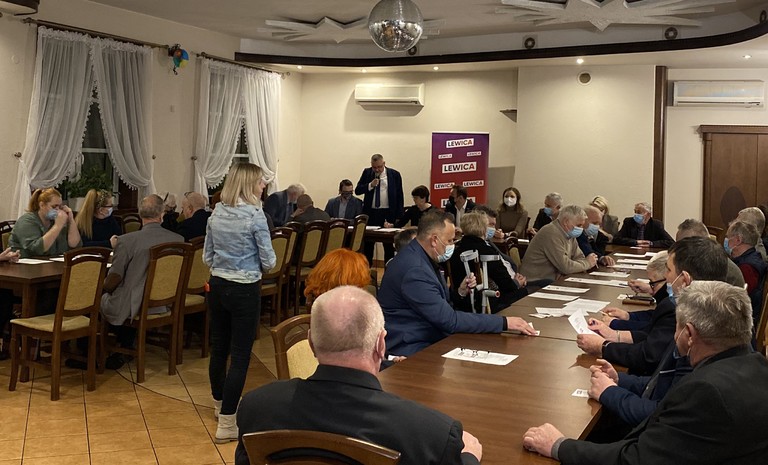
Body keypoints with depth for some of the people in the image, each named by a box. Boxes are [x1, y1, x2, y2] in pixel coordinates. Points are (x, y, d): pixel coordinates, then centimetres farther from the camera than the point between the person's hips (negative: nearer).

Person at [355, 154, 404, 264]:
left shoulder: (394, 175, 0)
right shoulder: (367, 173, 6)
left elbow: (399, 197, 1)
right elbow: (357, 191, 3)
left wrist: (399, 216, -4)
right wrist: (370, 185, -13)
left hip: (388, 213, -2)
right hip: (370, 213, 2)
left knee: (389, 245, 4)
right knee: (368, 244, 6)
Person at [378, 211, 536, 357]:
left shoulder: (422, 259, 8)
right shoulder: (414, 271, -22)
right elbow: (449, 320, -24)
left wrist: (460, 292, -1)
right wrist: (504, 322, -22)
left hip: (431, 339, 9)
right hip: (410, 350, -9)